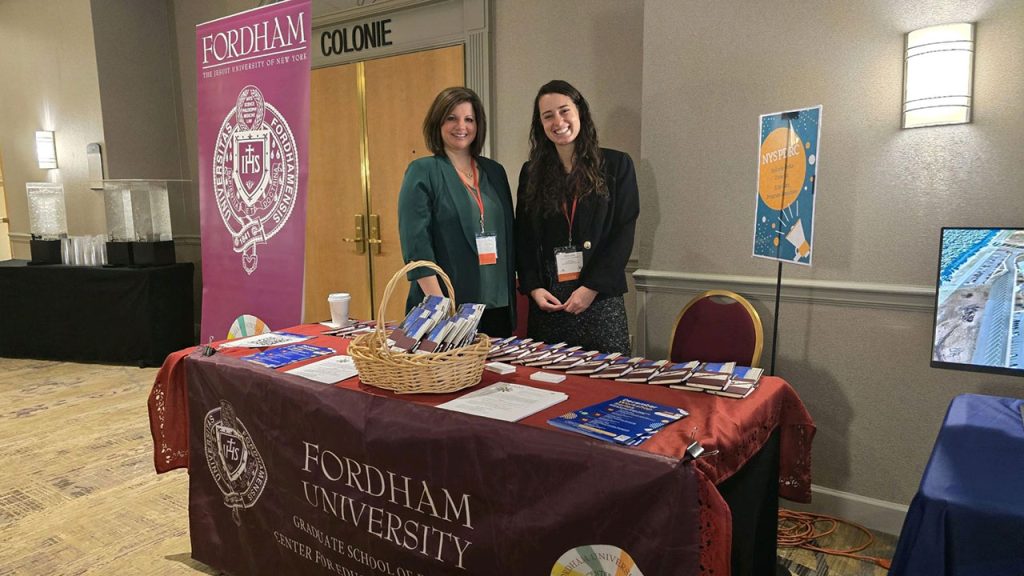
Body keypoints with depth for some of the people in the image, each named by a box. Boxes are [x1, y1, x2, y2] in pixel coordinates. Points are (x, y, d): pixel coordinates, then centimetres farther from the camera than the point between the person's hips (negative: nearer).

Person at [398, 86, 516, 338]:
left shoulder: (494, 172, 13)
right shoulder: (422, 172, -3)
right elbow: (416, 244, -11)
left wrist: (510, 297, 10)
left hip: (498, 306, 5)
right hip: (448, 309, -5)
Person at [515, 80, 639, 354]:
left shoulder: (616, 165, 3)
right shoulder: (531, 173, 11)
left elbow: (623, 233, -3)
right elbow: (523, 238, 10)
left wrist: (592, 287, -11)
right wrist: (533, 287, -4)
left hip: (600, 301, -2)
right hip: (546, 302, 2)